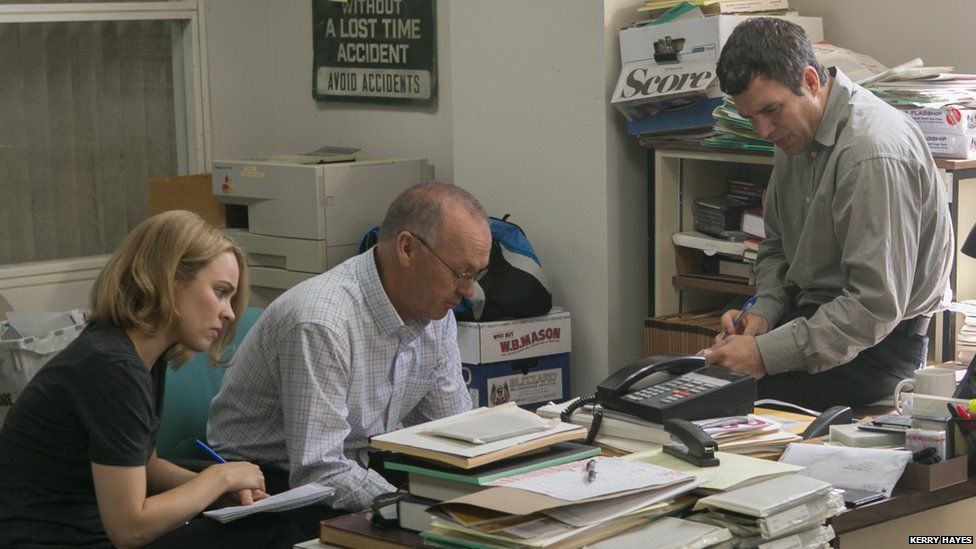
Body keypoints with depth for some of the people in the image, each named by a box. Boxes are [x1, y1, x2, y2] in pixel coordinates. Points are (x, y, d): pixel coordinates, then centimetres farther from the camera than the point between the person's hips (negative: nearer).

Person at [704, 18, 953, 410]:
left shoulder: (874, 153, -24)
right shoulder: (795, 132, 7)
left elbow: (877, 304, -27)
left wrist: (767, 354, -28)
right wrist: (763, 313, -2)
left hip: (880, 342, -9)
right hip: (812, 311, 9)